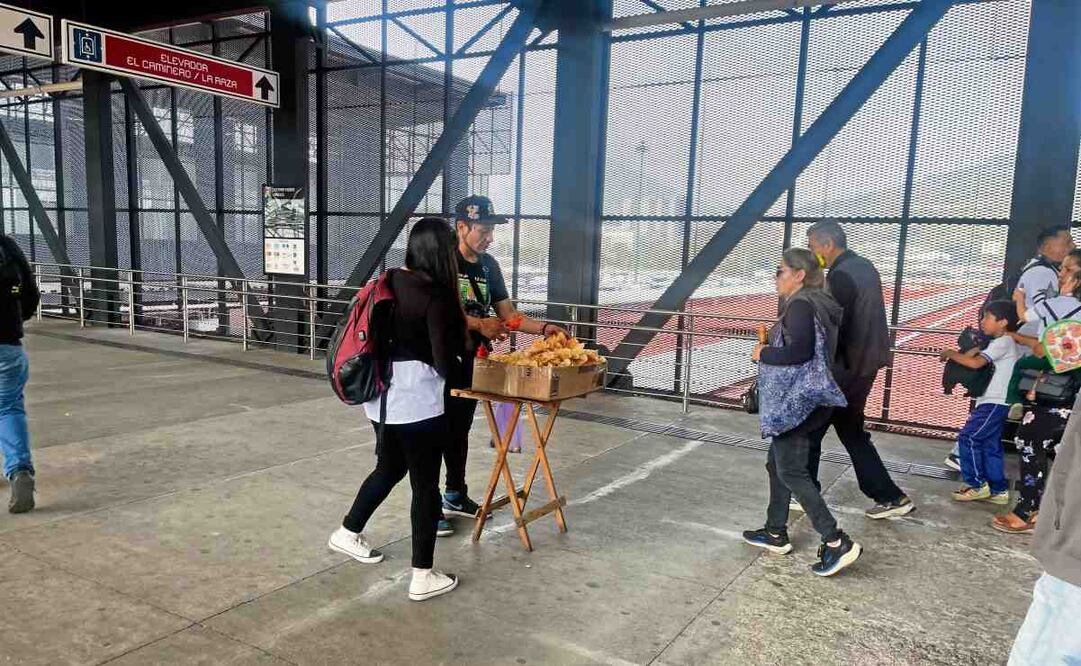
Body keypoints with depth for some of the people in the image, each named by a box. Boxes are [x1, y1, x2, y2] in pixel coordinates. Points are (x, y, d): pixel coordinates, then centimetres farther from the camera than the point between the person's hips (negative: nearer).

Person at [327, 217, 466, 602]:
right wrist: (461, 377, 5)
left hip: (382, 397, 8)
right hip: (417, 404, -7)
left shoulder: (392, 282, 4)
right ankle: (423, 577, 13)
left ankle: (348, 533, 41)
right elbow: (445, 363, -18)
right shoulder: (436, 298, -16)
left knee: (389, 468, 27)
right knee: (425, 486, 5)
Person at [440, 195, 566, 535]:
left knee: (460, 430, 17)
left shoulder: (489, 265, 9)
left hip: (470, 361, 7)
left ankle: (455, 495, 31)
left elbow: (508, 313, 8)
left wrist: (544, 327, -5)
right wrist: (479, 324, -30)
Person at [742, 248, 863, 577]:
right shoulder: (815, 304, 14)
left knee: (792, 472, -6)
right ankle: (776, 533, 26)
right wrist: (772, 340, 11)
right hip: (797, 400, 10)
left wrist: (763, 354, -13)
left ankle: (837, 542, -4)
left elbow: (799, 351, -29)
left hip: (796, 401, -10)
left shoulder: (800, 305, -17)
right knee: (777, 464, 17)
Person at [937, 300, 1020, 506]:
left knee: (968, 438, -8)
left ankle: (977, 484, -1)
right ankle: (998, 489, 16)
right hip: (995, 402, 10)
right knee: (990, 445, 12)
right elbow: (979, 359, 19)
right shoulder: (1005, 343, 18)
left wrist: (951, 354, -12)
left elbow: (976, 363, -23)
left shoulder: (1002, 342, -14)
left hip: (994, 403, -10)